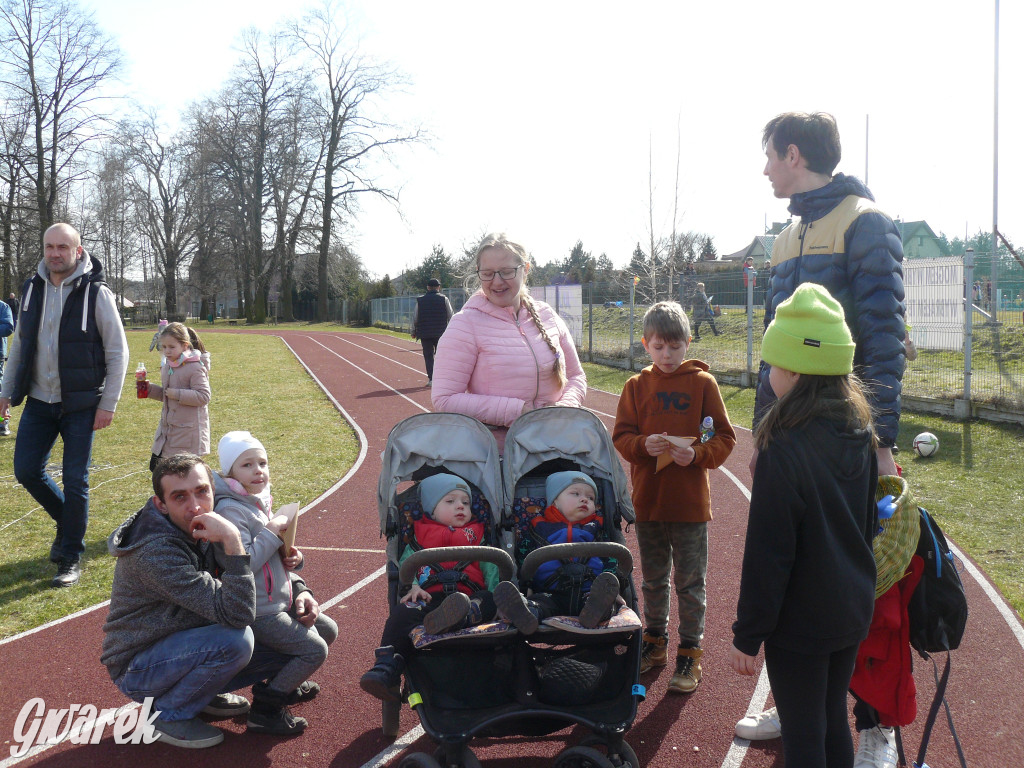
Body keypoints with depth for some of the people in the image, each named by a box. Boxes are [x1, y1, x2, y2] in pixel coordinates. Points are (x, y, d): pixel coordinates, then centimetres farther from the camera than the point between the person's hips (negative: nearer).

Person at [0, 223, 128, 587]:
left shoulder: (96, 293, -10)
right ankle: (68, 521, 32)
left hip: (80, 405, -5)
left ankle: (71, 557, 13)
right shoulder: (32, 289, 4)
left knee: (75, 481, -1)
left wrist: (108, 404, -11)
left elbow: (117, 352, -8)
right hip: (39, 402, 5)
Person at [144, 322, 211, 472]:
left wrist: (176, 394, -23)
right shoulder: (167, 367, 10)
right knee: (156, 466, 9)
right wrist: (150, 389, 5)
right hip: (167, 428, 8)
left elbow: (203, 396, -21)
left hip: (188, 430, -8)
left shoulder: (195, 367, -15)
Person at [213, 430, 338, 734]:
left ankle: (288, 682, 33)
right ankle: (266, 708, -1)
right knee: (315, 650, -12)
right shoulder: (230, 510, -20)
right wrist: (272, 531, -22)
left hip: (280, 601, 10)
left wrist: (292, 557, 0)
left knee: (328, 630, 16)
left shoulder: (260, 502, 10)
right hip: (257, 614, -10)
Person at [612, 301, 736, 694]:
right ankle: (655, 642, 34)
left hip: (690, 503, -3)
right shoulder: (636, 386, 4)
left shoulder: (703, 383, -3)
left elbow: (724, 438, -4)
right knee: (653, 579, 18)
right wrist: (644, 444, -19)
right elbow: (621, 437, 1)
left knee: (690, 583, 6)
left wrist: (696, 455, -22)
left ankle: (690, 654, 17)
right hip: (647, 500, 3)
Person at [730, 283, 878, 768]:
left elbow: (768, 555, -21)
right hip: (852, 609, 7)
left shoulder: (784, 450, -24)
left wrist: (747, 635, -12)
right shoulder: (860, 436, -1)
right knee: (833, 719, 21)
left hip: (800, 620, -7)